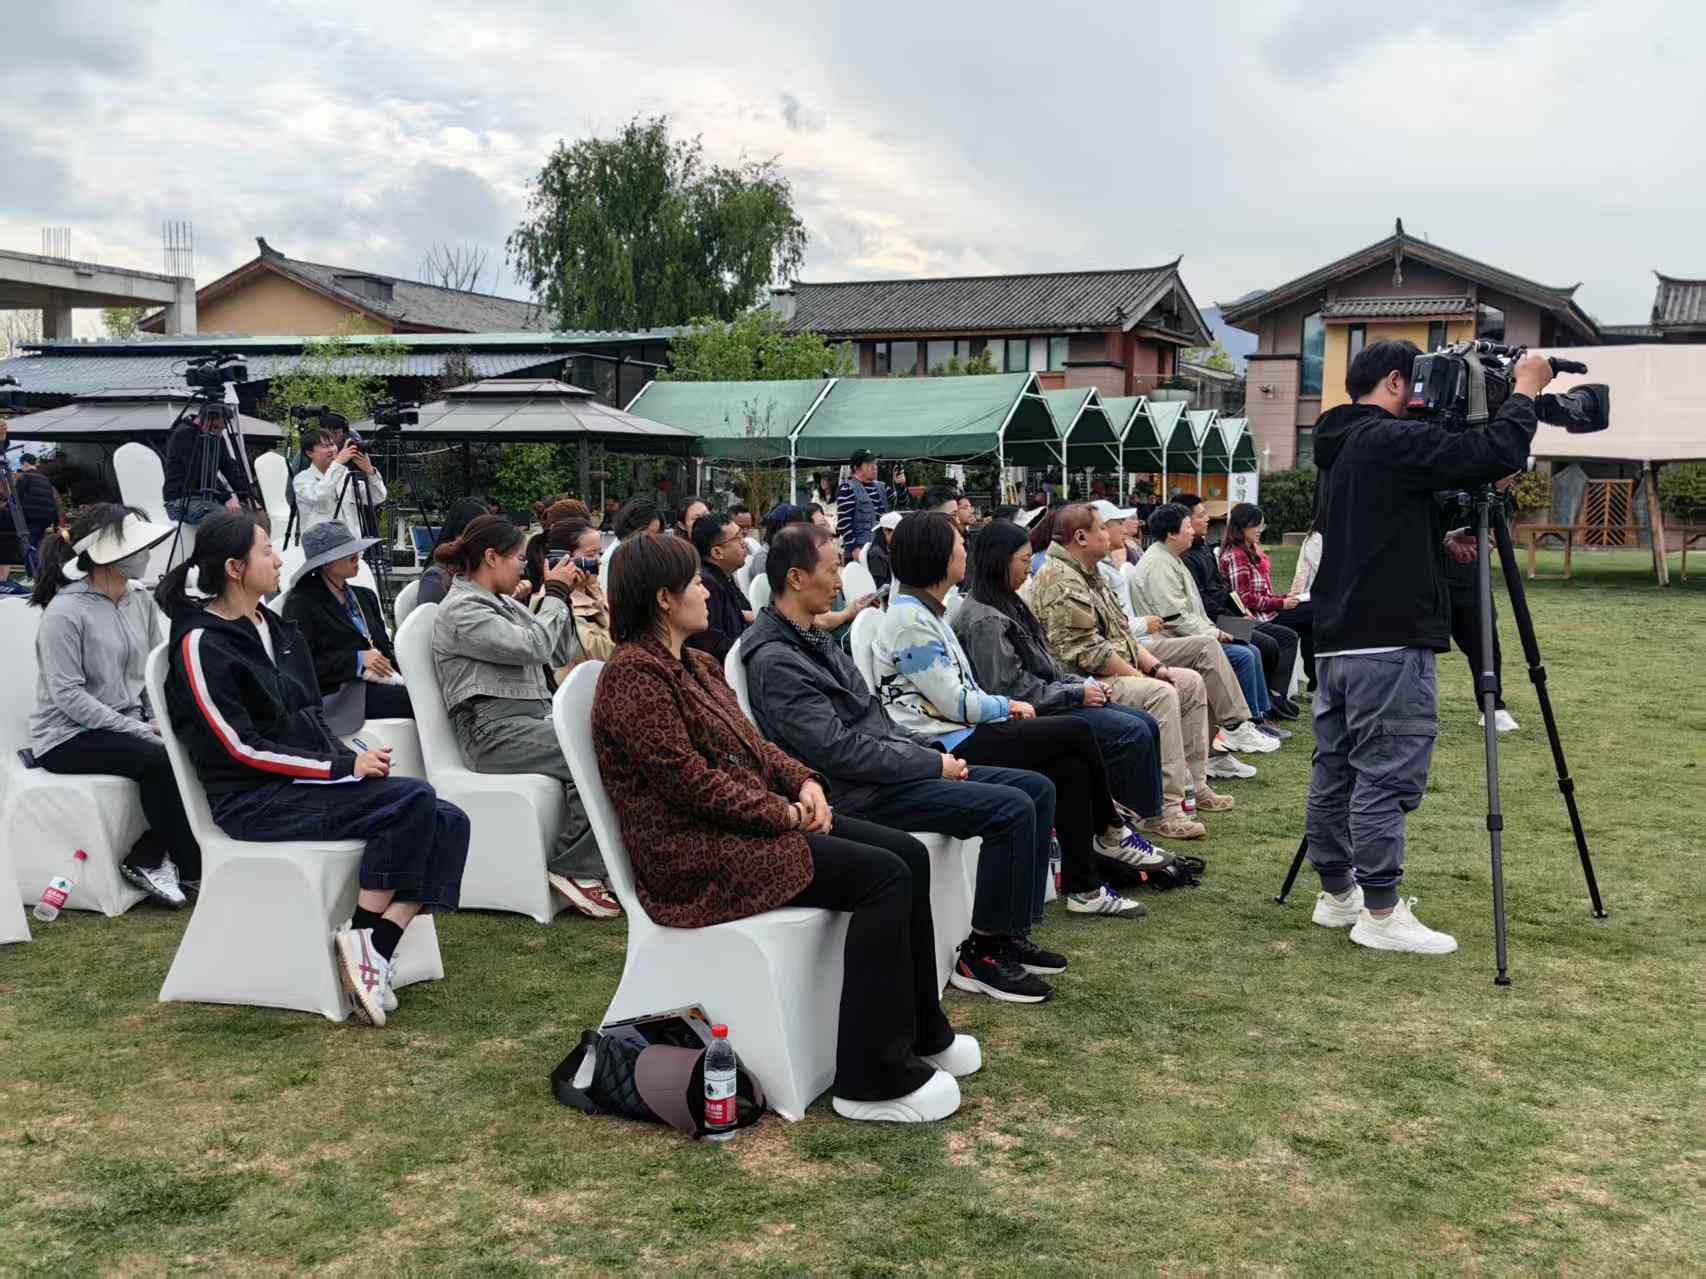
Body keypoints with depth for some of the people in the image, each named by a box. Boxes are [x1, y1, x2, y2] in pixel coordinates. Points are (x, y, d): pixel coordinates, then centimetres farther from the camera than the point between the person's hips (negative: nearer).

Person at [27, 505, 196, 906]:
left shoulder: (141, 601, 6)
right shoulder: (65, 613, -15)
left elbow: (155, 672, 11)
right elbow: (68, 696, -19)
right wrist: (143, 732, -23)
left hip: (127, 725, 6)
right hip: (68, 736, -6)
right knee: (161, 760, -29)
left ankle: (146, 859, -10)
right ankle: (193, 869, -12)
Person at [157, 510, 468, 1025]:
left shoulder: (278, 630, 16)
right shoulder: (201, 644, -8)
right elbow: (239, 748, -13)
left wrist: (355, 758, -3)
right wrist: (344, 767, -16)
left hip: (305, 784, 8)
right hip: (253, 801, -8)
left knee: (448, 823, -14)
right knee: (413, 799, -27)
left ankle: (376, 954, -23)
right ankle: (362, 939, -18)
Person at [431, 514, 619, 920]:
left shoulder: (505, 605, 23)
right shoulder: (461, 610, -6)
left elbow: (561, 655, 23)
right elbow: (533, 647, -16)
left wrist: (567, 597, 14)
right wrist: (556, 593, -4)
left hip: (535, 719, 9)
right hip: (495, 730, -9)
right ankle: (573, 867, -16)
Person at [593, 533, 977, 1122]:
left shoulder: (696, 665, 17)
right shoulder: (633, 675, -15)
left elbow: (751, 743, 19)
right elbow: (688, 781, -20)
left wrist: (803, 782, 0)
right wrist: (782, 813, -14)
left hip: (750, 822, 10)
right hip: (696, 855, -10)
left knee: (908, 854, 1)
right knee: (882, 877, -19)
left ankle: (922, 1032, 13)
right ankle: (872, 1081, -14)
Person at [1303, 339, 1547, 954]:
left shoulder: (1337, 449, 17)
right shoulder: (1392, 442, -12)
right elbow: (1496, 452, -17)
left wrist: (1442, 542, 15)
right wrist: (1526, 389, -2)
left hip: (1337, 641, 9)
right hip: (1391, 644, -9)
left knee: (1335, 769, 12)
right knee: (1386, 777, -6)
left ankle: (1337, 894, 22)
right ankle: (1381, 914, -2)